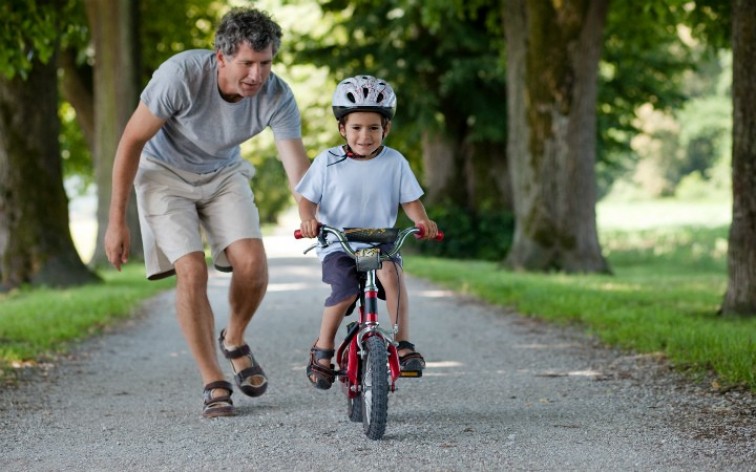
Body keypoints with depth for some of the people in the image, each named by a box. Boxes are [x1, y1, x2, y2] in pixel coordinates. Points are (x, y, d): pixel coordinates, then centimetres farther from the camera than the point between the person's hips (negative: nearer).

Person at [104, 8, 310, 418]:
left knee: (252, 263, -16)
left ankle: (234, 341, 14)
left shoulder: (277, 97, -25)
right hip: (165, 172, -3)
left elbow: (297, 170, -24)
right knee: (191, 272, -18)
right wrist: (116, 222, -17)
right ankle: (213, 385, -7)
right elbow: (132, 141, -21)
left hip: (223, 174, 3)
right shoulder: (181, 74, -33)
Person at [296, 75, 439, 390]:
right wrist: (308, 220, -19)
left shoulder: (394, 162, 3)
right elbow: (307, 199, 2)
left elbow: (410, 201, 5)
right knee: (345, 290, -27)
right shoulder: (328, 162, 0)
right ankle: (322, 350, -4)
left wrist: (423, 221, -15)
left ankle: (404, 344, -26)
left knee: (391, 271, -32)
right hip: (336, 245, -1)